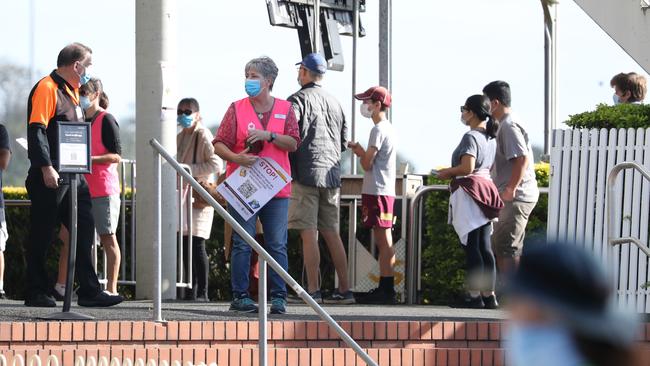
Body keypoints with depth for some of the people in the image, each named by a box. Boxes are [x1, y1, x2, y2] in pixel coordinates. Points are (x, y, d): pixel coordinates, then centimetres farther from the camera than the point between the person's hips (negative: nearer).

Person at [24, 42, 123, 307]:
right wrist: (46, 167, -24)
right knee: (42, 236, -1)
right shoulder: (47, 88, -10)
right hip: (52, 176, -9)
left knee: (84, 229, 3)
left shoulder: (70, 92, 21)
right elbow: (36, 130, -18)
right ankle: (35, 293, 5)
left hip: (73, 176, 9)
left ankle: (89, 291, 3)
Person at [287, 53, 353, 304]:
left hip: (306, 173, -6)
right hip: (332, 176, 6)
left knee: (309, 234, -7)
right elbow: (344, 142, 20)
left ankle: (313, 291, -11)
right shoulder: (335, 103, 16)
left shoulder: (298, 100, -5)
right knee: (331, 234, 11)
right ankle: (344, 290, 10)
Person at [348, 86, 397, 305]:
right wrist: (361, 152, 9)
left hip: (377, 192, -10)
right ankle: (385, 288, 12)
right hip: (385, 191, 10)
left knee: (384, 241, -10)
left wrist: (359, 150, 4)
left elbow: (367, 163, -14)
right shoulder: (388, 128, 18)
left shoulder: (378, 130, -12)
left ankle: (386, 290, -12)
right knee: (383, 241, 10)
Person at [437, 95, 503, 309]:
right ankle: (489, 295, 9)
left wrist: (447, 172, -5)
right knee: (485, 247, 9)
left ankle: (475, 296, -6)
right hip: (486, 191, 9)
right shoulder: (490, 138, 14)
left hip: (469, 192, -9)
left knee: (472, 246, -6)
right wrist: (454, 173, 22)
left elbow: (467, 167, -22)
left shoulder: (470, 137, -13)